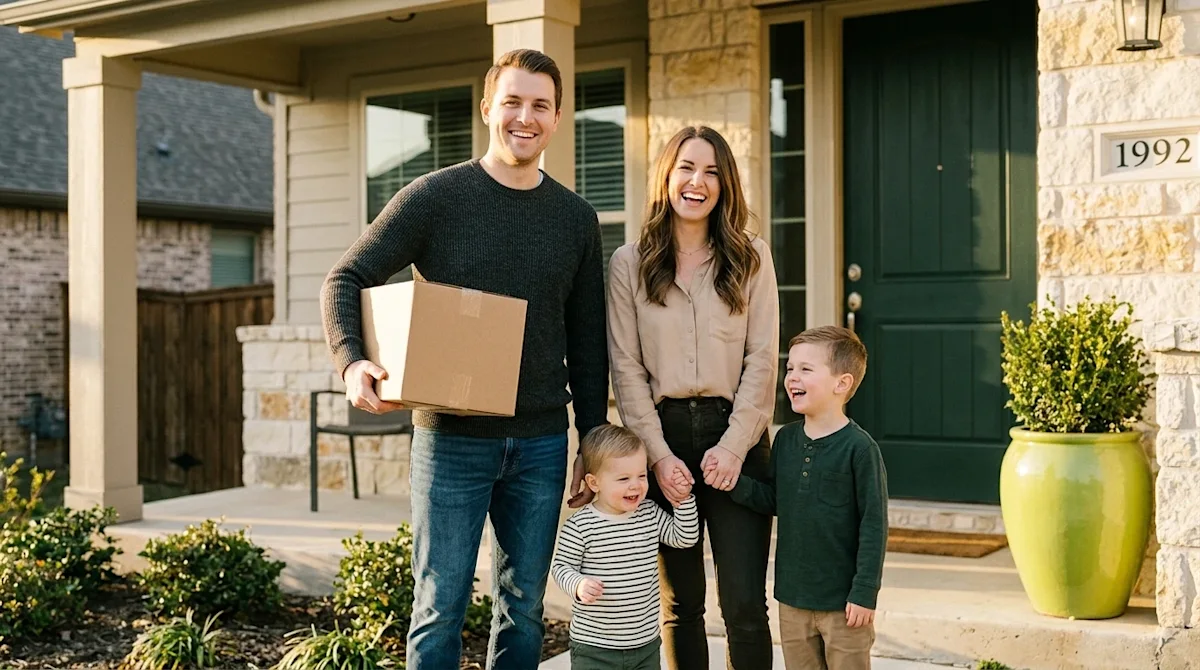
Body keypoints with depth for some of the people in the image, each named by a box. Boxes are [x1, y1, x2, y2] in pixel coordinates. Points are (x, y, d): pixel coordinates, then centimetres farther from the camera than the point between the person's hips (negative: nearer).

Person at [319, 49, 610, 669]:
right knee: (440, 608, 2)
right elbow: (344, 280, -4)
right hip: (451, 437, -3)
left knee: (524, 607, 12)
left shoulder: (576, 217, 7)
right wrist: (351, 363, -22)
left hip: (541, 443, 3)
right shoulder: (435, 197, -4)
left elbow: (587, 344, 10)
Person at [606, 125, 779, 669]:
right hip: (662, 438, 1)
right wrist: (659, 455, -8)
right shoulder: (629, 264, 5)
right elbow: (626, 369, 1)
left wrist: (733, 445, -10)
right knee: (679, 605, 7)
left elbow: (762, 360, 1)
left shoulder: (752, 258, 6)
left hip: (735, 436, 0)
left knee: (744, 605, -5)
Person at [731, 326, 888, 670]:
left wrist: (865, 592, -14)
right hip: (792, 595, 6)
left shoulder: (859, 448, -15)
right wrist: (734, 483, -7)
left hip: (843, 602, -6)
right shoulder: (785, 439, 3)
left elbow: (874, 524, -14)